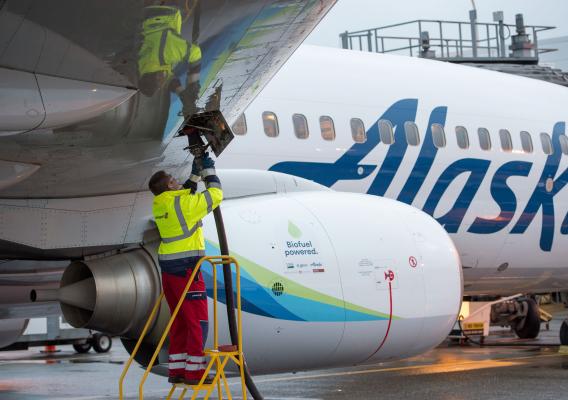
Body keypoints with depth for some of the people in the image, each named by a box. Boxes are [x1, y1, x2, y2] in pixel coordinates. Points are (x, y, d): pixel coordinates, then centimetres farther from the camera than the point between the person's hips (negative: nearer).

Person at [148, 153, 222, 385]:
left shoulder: (160, 205, 10)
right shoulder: (183, 204, -14)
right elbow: (215, 195, -6)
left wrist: (195, 174, 24)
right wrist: (208, 170, 6)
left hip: (168, 267, 8)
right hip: (186, 267, -8)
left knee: (180, 320, 14)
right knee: (198, 320, -4)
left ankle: (177, 370, 16)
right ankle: (194, 371, -5)